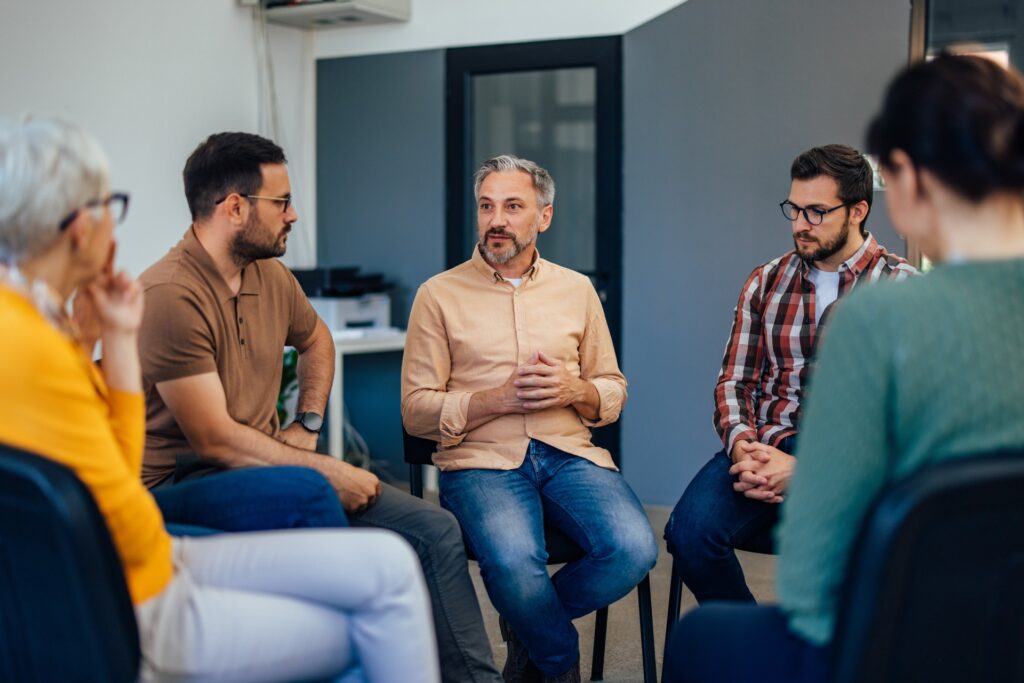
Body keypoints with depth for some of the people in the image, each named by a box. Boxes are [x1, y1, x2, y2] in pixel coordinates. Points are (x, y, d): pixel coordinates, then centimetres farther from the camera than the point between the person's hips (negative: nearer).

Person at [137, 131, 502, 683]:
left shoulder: (270, 275, 7)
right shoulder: (171, 296, -18)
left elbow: (316, 341, 30)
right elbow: (214, 439, -21)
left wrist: (307, 424, 14)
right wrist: (322, 469, -18)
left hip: (264, 466, 8)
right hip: (183, 488, -8)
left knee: (435, 530, -6)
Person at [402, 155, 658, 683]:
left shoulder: (577, 290, 17)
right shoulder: (439, 295, 7)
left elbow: (613, 392, 19)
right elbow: (416, 410, 2)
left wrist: (575, 390, -4)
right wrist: (498, 398, -11)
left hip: (569, 453, 3)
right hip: (481, 460, -3)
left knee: (634, 548, -25)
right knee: (514, 561, -34)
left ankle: (532, 628, 5)